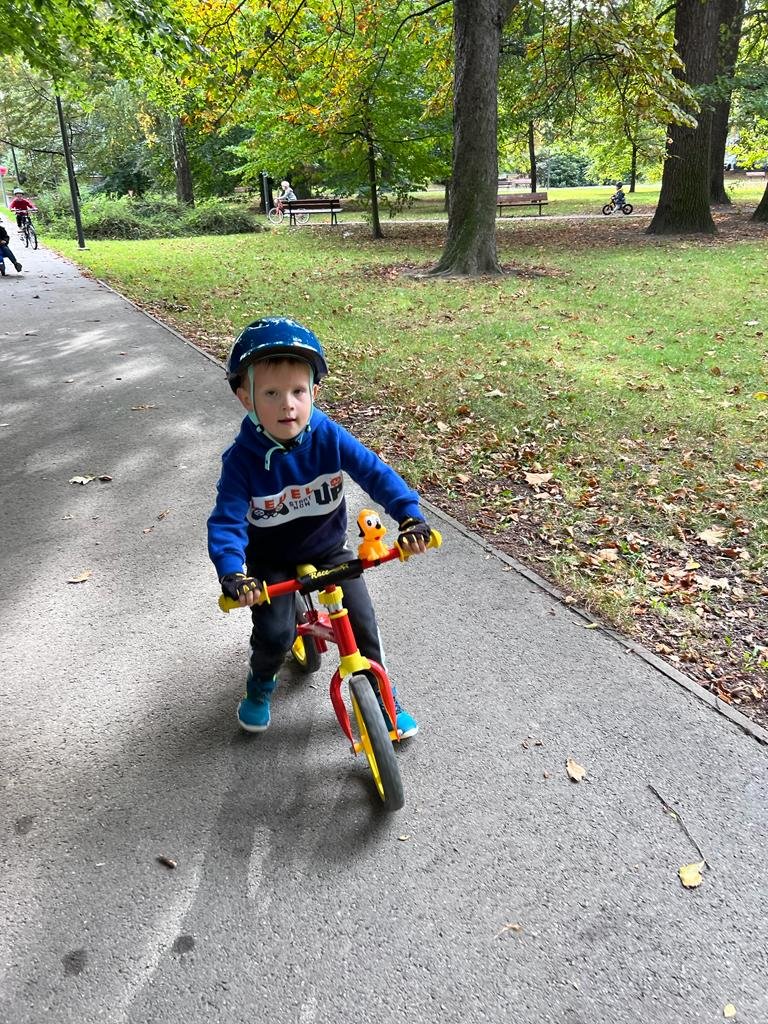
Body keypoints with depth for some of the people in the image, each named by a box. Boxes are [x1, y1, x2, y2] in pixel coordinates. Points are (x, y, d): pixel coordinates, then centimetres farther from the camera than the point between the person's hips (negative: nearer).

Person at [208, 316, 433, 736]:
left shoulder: (328, 437, -20)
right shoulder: (242, 458, -23)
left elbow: (375, 473, -23)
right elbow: (226, 520, -27)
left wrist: (410, 516, -37)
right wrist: (232, 574, -44)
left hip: (329, 548, 2)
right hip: (271, 559, -1)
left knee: (361, 622, -4)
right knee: (274, 634, -14)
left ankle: (380, 693, 23)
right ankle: (260, 685, 22)